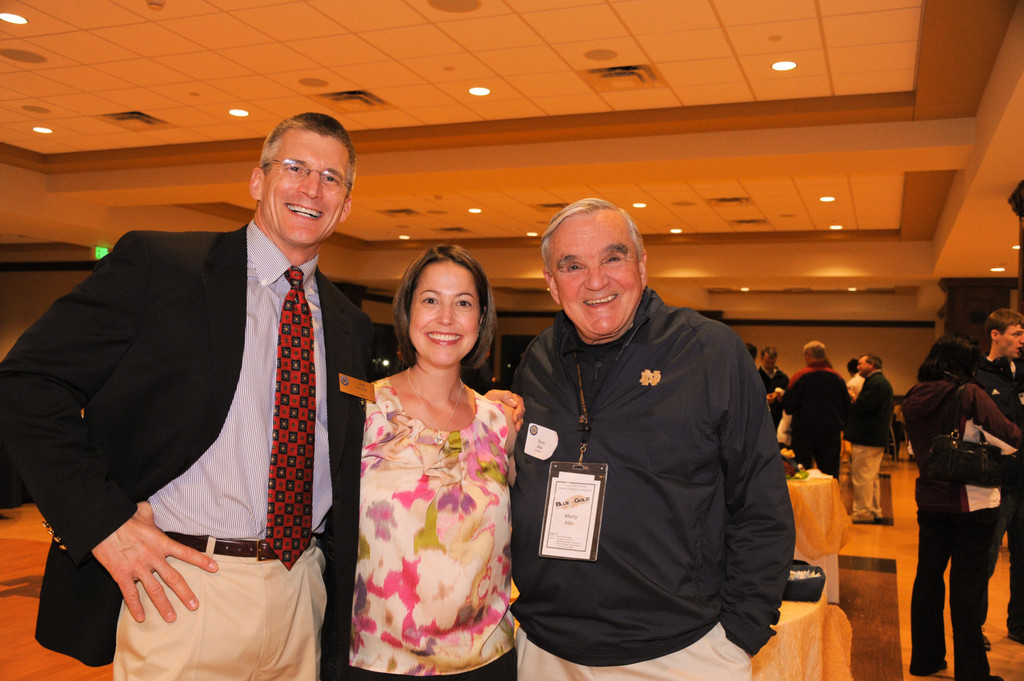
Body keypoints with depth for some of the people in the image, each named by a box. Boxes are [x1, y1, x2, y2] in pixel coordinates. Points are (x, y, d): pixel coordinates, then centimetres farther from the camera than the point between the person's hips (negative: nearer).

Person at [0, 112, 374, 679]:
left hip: (302, 592, 5)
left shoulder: (349, 324, 10)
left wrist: (342, 580, 6)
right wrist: (104, 523, -15)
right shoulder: (155, 264, -4)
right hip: (183, 594, -4)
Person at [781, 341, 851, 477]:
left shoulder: (800, 377, -10)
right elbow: (846, 406, 9)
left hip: (804, 432, -3)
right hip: (831, 434, 3)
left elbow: (788, 406, -11)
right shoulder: (837, 378, 3)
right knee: (831, 475, 8)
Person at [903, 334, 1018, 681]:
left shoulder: (913, 399, 3)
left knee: (928, 576, 15)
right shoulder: (969, 394, -16)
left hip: (930, 499, 6)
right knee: (967, 583, 1)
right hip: (971, 502, -5)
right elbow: (1010, 439, -16)